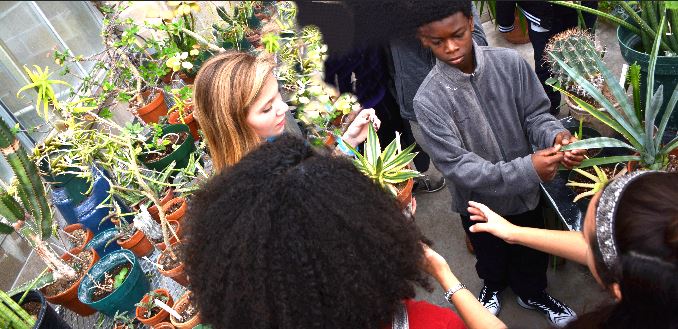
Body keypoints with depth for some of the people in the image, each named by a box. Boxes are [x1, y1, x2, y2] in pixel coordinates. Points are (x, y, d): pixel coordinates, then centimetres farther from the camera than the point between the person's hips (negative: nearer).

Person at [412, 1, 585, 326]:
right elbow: (457, 166, -27)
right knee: (491, 256, 28)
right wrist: (527, 170, -35)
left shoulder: (510, 62, -18)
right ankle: (493, 284, 63)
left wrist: (555, 136, -32)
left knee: (532, 254, 27)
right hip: (480, 200, -2)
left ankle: (533, 293, 60)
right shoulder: (428, 100, -26)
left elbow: (535, 114, -9)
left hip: (525, 191, 2)